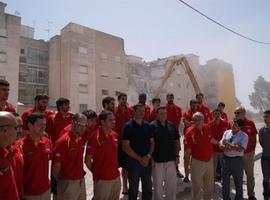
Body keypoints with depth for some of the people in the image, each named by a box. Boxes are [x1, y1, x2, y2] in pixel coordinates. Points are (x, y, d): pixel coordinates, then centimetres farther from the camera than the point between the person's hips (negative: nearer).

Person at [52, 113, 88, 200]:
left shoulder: (82, 139, 1)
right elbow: (56, 165, -15)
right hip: (68, 183, -7)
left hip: (81, 181, 7)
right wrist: (60, 181, -1)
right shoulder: (63, 141, -19)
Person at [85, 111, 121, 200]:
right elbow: (87, 160, -13)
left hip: (116, 177, 6)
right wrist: (96, 172, -3)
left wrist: (115, 169, 11)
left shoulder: (114, 135, 2)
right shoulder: (95, 137, -17)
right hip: (102, 179, -6)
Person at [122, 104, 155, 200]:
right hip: (133, 161, -4)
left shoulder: (148, 126, 4)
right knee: (133, 189, 11)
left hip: (147, 161, 5)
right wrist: (139, 158, -13)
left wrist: (148, 156, -6)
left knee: (148, 188, 17)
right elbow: (125, 147, -13)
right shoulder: (128, 126, -10)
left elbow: (152, 142, 8)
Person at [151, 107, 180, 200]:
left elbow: (177, 142, 10)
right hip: (157, 160, -4)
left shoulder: (171, 125, 4)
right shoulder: (152, 126, -11)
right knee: (158, 184, 12)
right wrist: (151, 158, -13)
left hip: (171, 160, 5)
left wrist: (177, 156, 6)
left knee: (172, 184, 18)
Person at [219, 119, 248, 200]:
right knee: (225, 181, 16)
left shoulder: (244, 136, -9)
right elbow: (221, 145, -2)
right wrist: (234, 147, -17)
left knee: (238, 182, 15)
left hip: (237, 160, -3)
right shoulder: (226, 132, 3)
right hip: (226, 159, 4)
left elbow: (240, 149, -21)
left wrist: (228, 144, -19)